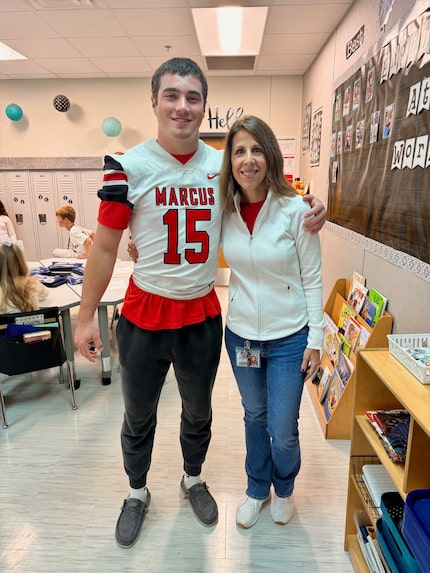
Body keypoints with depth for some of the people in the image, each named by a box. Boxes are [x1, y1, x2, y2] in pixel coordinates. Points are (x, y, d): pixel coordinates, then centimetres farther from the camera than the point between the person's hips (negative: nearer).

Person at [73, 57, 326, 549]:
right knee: (139, 417, 18)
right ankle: (137, 493, 46)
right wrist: (86, 316, -6)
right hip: (144, 316, -2)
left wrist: (307, 219, -6)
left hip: (203, 316, 3)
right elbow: (104, 247, -6)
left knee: (198, 412, 22)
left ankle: (193, 480, 51)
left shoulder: (224, 166, -1)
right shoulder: (129, 167, -9)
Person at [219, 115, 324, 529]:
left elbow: (312, 280, -9)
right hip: (240, 335, 3)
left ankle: (284, 488, 42)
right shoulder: (225, 211, -5)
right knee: (254, 416, 21)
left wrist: (315, 340, -9)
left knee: (282, 431, 6)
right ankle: (257, 490, 47)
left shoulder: (295, 209, -15)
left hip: (288, 338, -3)